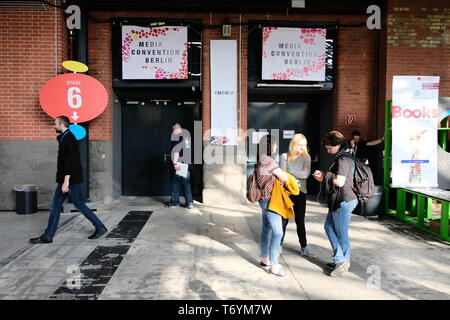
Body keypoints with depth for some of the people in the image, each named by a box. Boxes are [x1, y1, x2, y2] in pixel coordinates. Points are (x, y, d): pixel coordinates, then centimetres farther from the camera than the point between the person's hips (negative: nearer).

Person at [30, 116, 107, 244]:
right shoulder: (63, 138, 15)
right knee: (55, 207, 10)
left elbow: (71, 161, -23)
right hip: (64, 180, 10)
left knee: (80, 205, -1)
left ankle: (100, 228, 10)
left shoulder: (69, 139, -16)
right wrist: (63, 181, 22)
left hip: (72, 180, -10)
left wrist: (66, 180, -25)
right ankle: (48, 236, 15)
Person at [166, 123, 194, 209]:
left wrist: (174, 163, -18)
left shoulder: (175, 136, -9)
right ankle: (189, 202, 9)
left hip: (178, 164, -6)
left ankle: (175, 202, 12)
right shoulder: (188, 136, 10)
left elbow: (175, 150, -17)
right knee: (187, 183, 11)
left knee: (174, 183, 6)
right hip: (188, 163, 6)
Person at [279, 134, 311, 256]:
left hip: (300, 192, 1)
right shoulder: (285, 156, -1)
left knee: (300, 221, 8)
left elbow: (306, 174, -10)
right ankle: (279, 245, 17)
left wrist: (290, 171, -10)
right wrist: (299, 173, -13)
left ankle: (304, 246, 23)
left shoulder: (306, 157, 3)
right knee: (283, 220, 3)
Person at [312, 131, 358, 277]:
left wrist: (324, 177, -11)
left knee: (341, 232, 2)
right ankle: (340, 260, 18)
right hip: (338, 200, 11)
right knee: (329, 227, 14)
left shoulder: (343, 159, -18)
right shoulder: (343, 157, 14)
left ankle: (343, 261, 15)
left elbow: (340, 182, -24)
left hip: (343, 201, -11)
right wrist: (324, 176, 5)